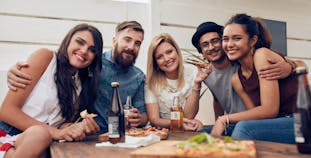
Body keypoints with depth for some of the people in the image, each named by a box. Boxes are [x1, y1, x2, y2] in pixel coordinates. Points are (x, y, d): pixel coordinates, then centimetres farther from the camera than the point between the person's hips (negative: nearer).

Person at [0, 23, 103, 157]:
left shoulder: (84, 85, 10)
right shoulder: (45, 56, -4)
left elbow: (64, 125, 5)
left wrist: (80, 127, -19)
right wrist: (55, 131, -19)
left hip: (44, 144, 3)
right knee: (38, 133, -33)